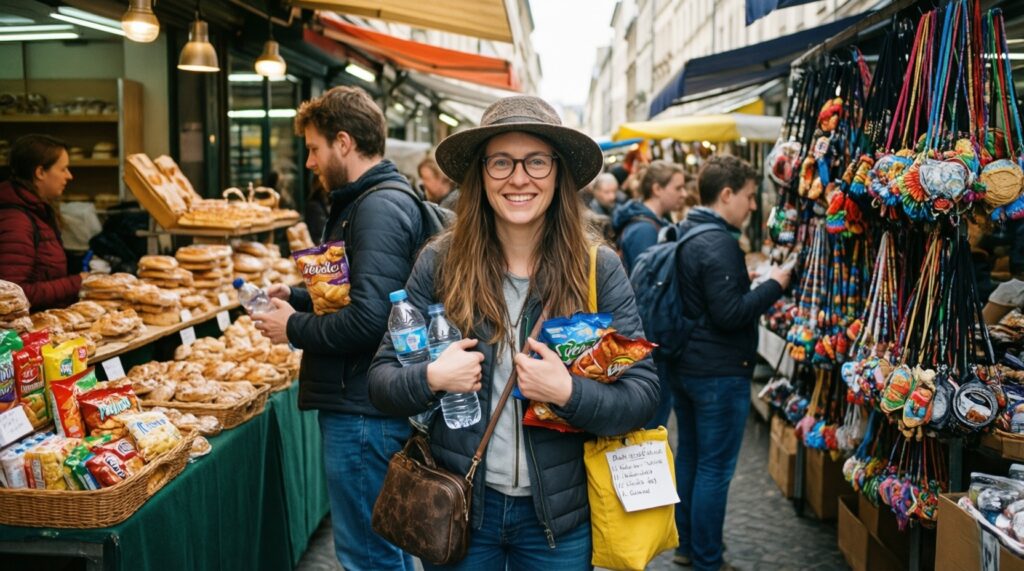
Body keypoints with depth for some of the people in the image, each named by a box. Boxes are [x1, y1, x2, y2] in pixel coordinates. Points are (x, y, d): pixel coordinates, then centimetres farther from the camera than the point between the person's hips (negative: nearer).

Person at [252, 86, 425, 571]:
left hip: (362, 413, -11)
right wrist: (298, 297, 12)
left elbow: (369, 320, -28)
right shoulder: (370, 200, 15)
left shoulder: (378, 208, -18)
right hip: (362, 403, 11)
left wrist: (295, 329, -12)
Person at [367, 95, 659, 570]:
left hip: (559, 514, 0)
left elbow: (643, 396, -9)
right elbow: (381, 379, -2)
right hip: (457, 508, 0)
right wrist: (431, 378, -21)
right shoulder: (440, 263, -7)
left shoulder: (599, 270, -8)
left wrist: (568, 392, -26)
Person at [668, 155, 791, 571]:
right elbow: (730, 314, -23)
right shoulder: (719, 244, -20)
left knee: (689, 456, 17)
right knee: (715, 468, 0)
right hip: (719, 372, -10)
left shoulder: (684, 234, 10)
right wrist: (774, 285, -12)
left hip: (683, 365, 10)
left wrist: (756, 284, 18)